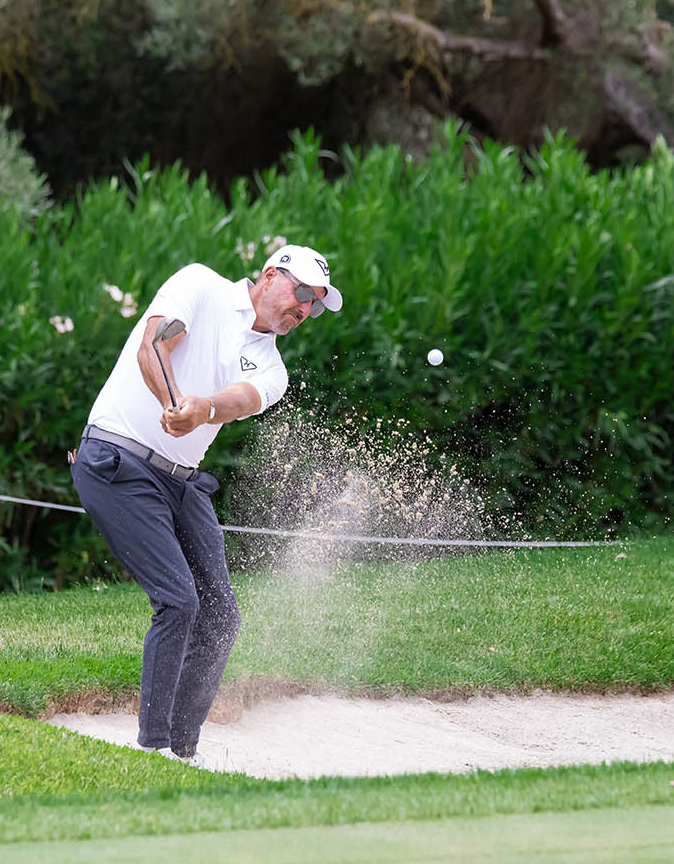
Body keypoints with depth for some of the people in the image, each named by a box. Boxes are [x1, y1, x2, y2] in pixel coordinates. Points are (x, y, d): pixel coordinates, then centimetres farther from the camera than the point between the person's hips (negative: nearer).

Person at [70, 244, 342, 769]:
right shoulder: (202, 287, 0)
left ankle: (183, 751, 14)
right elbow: (150, 348, -16)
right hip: (119, 463, -7)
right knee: (178, 601, -17)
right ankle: (152, 747, -11)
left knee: (219, 616, 3)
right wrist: (173, 402, -35)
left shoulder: (271, 369, 12)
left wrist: (202, 410, -36)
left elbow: (242, 399, -12)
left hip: (183, 483, 7)